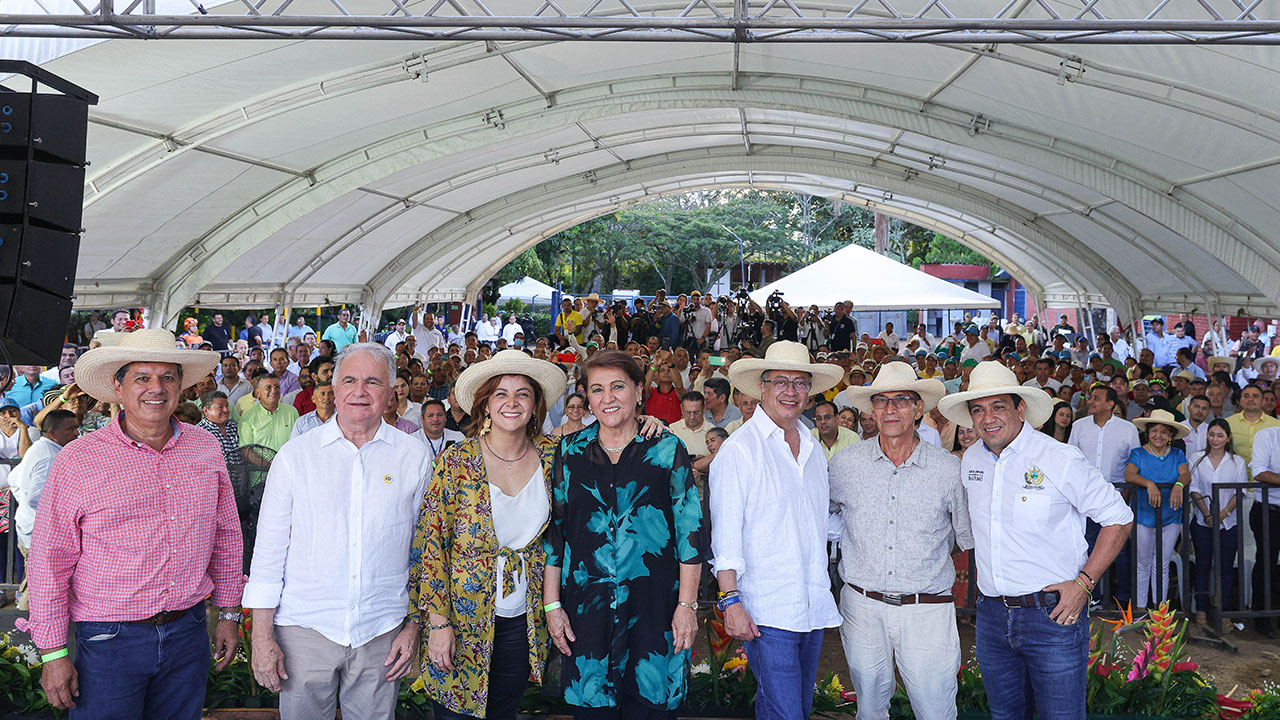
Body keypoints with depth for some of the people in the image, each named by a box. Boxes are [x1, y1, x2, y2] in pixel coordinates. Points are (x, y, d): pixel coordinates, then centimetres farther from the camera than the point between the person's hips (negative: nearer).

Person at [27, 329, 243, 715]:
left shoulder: (206, 448, 2)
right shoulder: (77, 461, -8)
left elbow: (226, 535, 11)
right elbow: (49, 562, -5)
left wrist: (228, 613, 13)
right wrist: (53, 653, -5)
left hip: (189, 635, 3)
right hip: (110, 640, -3)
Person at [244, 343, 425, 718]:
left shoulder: (413, 456, 1)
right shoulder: (296, 455, 0)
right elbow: (269, 548, 1)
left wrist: (414, 625, 4)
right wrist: (262, 637, -3)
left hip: (382, 632, 1)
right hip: (305, 629, 0)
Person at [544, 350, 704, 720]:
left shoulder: (667, 449, 0)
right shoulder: (570, 451, 6)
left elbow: (690, 528, -1)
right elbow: (553, 530, 8)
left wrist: (688, 604, -5)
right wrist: (552, 604, 3)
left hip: (653, 607, -1)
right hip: (585, 604, 2)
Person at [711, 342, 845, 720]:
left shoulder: (812, 448, 14)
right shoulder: (740, 448, -7)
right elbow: (725, 535, -10)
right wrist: (731, 602, -16)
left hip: (814, 606, 7)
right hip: (765, 611, -7)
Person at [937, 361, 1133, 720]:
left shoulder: (1060, 460, -11)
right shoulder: (970, 460, 5)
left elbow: (1118, 518, -4)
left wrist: (1084, 582, -10)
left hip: (1054, 614, -5)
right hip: (991, 615, 5)